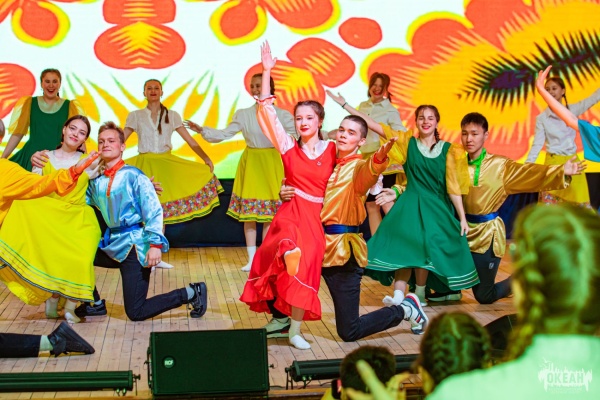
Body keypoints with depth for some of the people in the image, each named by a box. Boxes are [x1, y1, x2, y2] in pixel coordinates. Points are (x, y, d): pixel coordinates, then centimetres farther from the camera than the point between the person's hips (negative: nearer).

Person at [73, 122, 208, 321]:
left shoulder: (133, 176, -11)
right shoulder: (96, 180, 6)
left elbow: (153, 211, -14)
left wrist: (155, 244, -22)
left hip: (134, 246, -7)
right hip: (112, 244, 7)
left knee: (136, 312, -8)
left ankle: (191, 293, 5)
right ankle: (95, 304, 22)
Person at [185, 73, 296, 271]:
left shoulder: (281, 115, 0)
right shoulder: (243, 114, 4)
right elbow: (224, 134, 2)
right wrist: (202, 130, -9)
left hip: (272, 165, -1)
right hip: (251, 164, 2)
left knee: (270, 212, 2)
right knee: (248, 211, 2)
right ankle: (252, 258, 12)